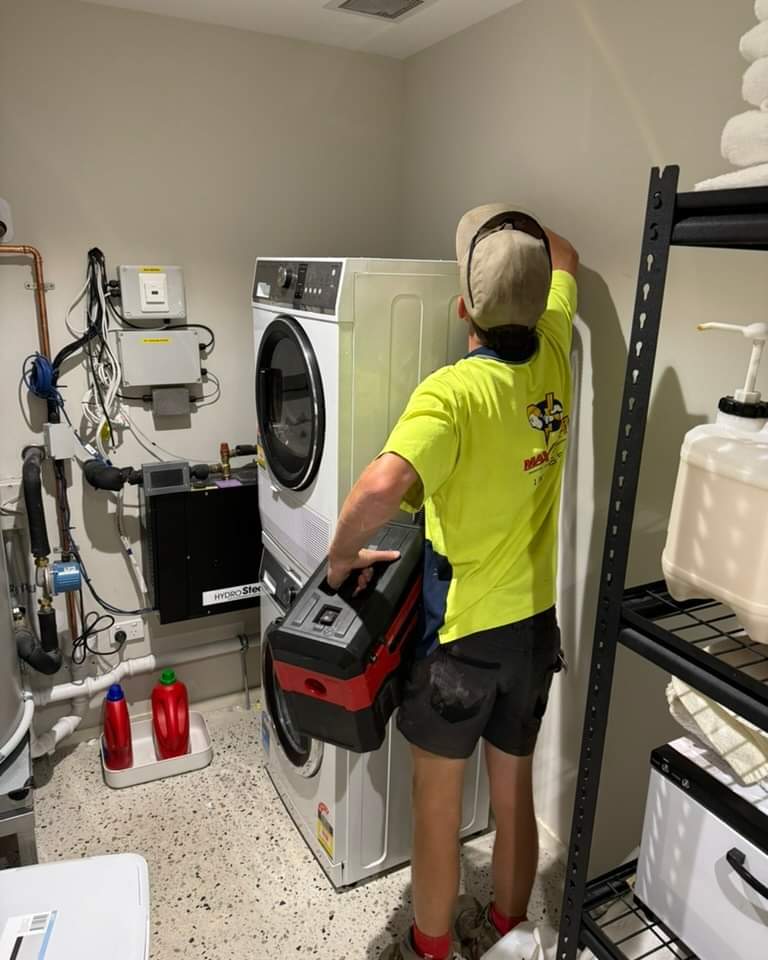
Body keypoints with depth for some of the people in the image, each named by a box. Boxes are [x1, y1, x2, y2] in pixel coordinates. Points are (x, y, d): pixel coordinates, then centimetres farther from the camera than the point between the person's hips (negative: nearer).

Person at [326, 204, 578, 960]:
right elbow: (564, 261, 18)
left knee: (437, 804, 17)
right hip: (534, 623, 7)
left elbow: (384, 485, -40)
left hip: (462, 634, -6)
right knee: (515, 794, 23)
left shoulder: (454, 392, -24)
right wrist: (514, 226, 26)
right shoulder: (552, 357, -3)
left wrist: (342, 555, -23)